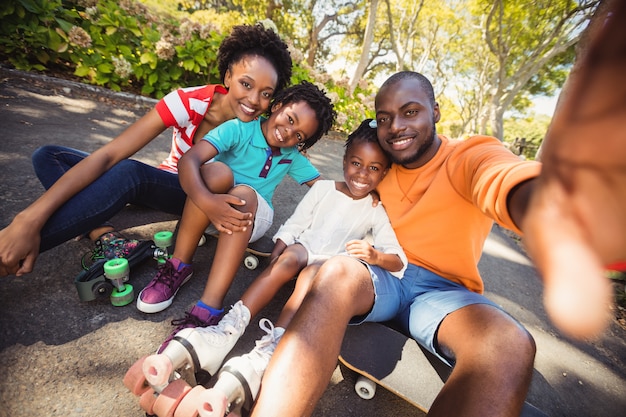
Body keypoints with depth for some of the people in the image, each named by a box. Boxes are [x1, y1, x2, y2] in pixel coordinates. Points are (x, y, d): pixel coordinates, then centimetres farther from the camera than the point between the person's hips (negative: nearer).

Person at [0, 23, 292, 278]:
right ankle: (107, 239, -31)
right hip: (166, 184, 3)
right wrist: (31, 217, -33)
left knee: (130, 172, -35)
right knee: (49, 157, -12)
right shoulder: (190, 102, -21)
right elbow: (108, 155, -27)